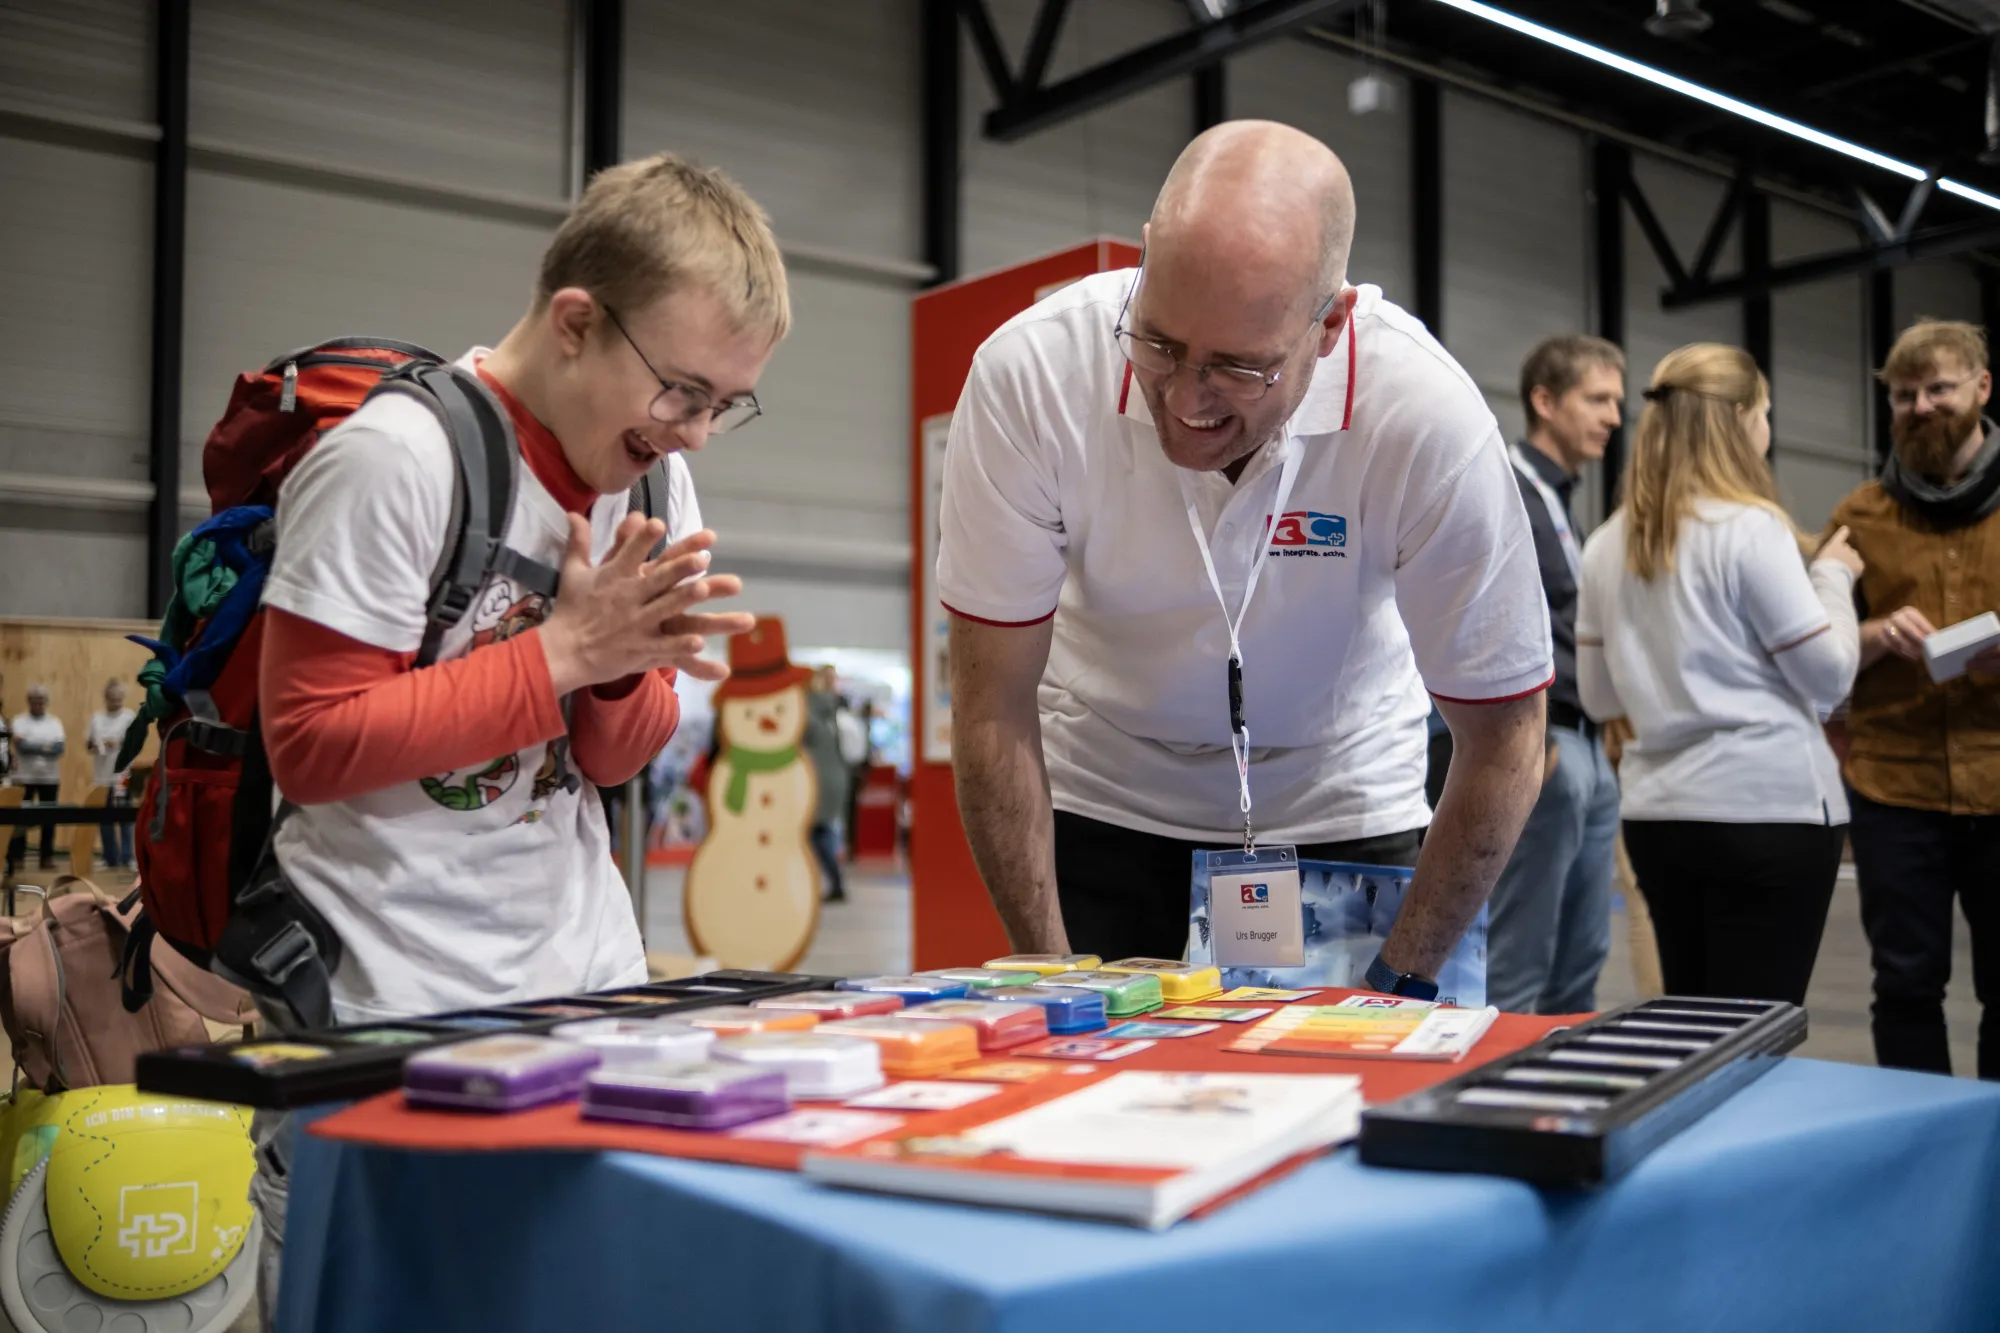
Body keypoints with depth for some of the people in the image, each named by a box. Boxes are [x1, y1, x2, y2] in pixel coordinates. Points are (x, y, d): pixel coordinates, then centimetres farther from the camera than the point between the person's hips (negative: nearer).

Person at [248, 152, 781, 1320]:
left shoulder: (651, 468, 4)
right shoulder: (395, 457, -17)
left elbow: (615, 762, 9)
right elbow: (313, 746, -18)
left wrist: (630, 664, -14)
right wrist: (562, 650, -20)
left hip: (588, 977, 6)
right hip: (388, 1007, -6)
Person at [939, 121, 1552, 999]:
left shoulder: (1430, 423, -27)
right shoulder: (1028, 376, -26)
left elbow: (1502, 737, -14)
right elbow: (992, 704, -16)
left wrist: (1399, 985, -14)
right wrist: (1048, 970, -16)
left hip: (1340, 817, 0)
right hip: (1099, 800, 0)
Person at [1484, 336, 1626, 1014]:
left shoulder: (1559, 500, 19)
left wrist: (1600, 737, 15)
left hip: (1588, 751, 10)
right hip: (1542, 751, -10)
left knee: (1580, 964, 14)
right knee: (1516, 970, -5)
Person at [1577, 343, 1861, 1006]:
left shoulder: (1607, 543, 7)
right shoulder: (1750, 527, -11)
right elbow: (1829, 677, -7)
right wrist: (1833, 576, 7)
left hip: (1656, 810, 6)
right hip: (1768, 808, -6)